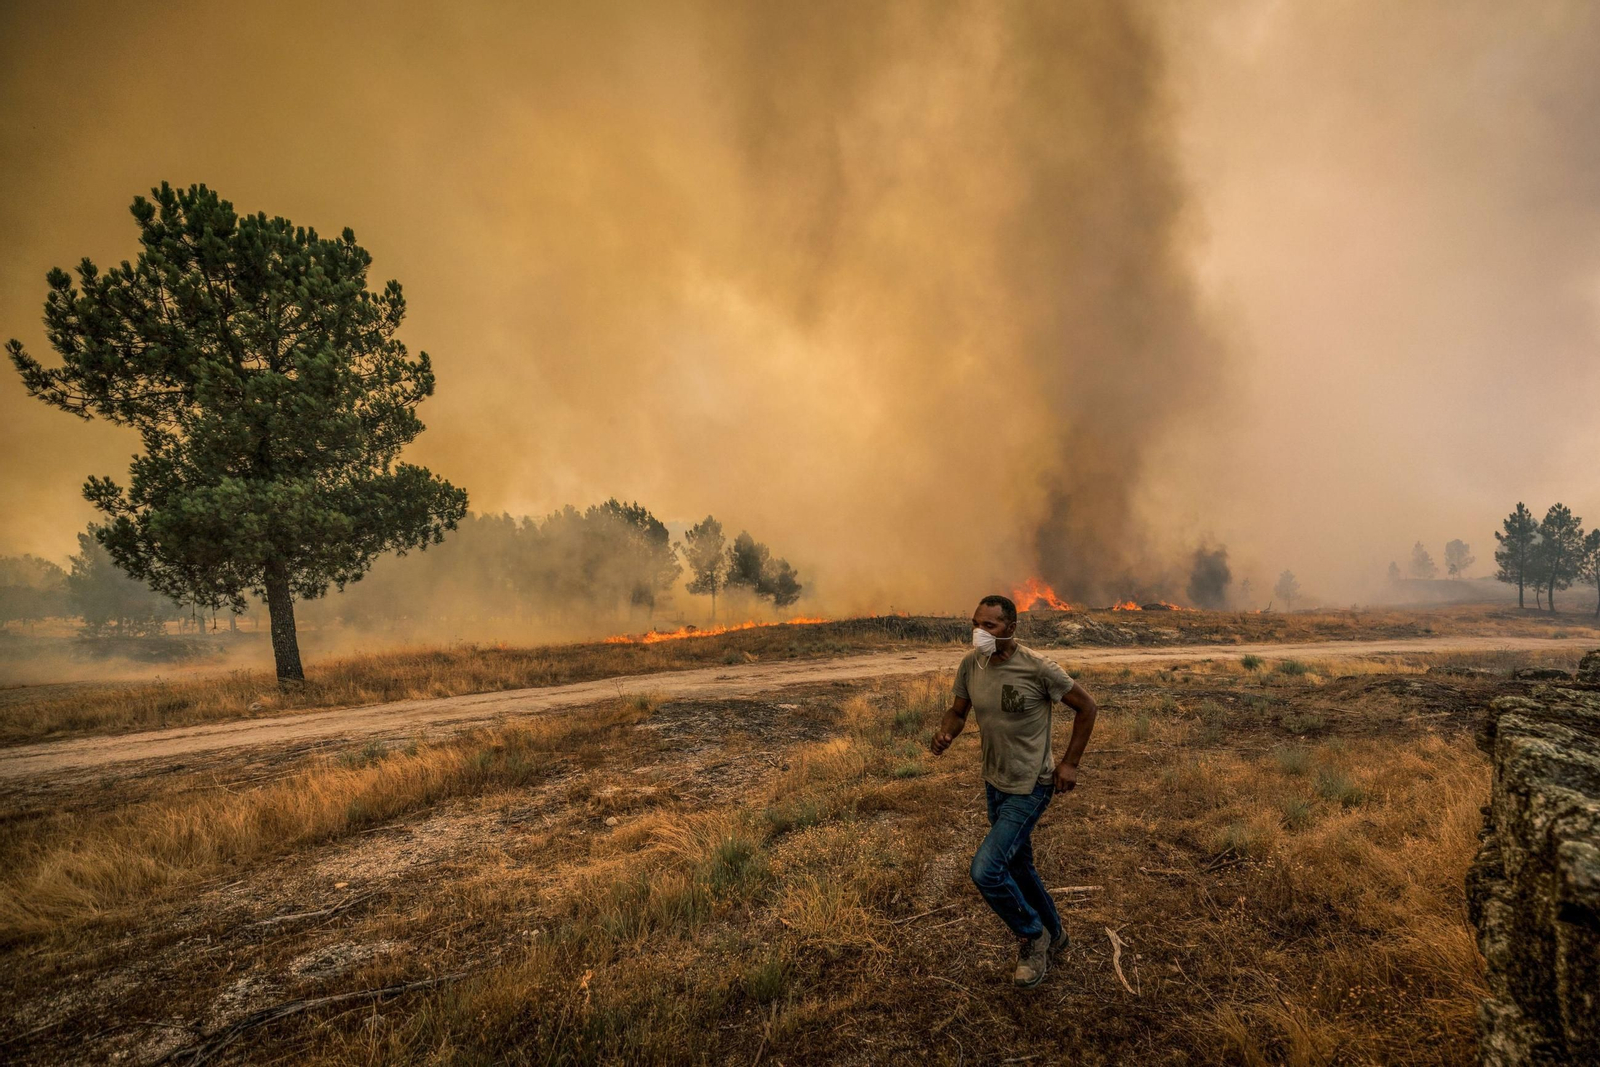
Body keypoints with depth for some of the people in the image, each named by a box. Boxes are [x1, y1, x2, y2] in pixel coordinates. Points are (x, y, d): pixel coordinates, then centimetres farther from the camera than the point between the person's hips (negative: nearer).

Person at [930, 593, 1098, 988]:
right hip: (995, 783, 7)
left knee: (985, 870, -15)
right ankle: (1053, 933, 47)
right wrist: (945, 734, -17)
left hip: (1030, 788, -7)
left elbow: (1087, 707, -10)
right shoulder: (970, 664, -7)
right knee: (1016, 866, 22)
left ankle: (1033, 936, 12)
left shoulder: (1038, 668, -22)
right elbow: (957, 710, 5)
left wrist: (1069, 763, -11)